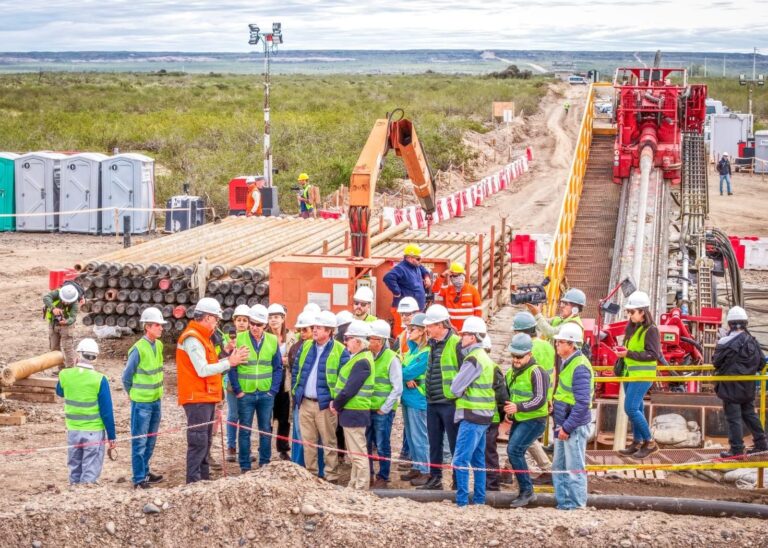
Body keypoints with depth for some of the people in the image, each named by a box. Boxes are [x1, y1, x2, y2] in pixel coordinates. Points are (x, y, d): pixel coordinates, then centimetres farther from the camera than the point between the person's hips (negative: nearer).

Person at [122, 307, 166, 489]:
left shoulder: (159, 345, 2)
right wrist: (134, 394, 3)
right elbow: (127, 376, -9)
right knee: (139, 441, 0)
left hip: (156, 400, 7)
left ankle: (145, 472, 28)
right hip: (141, 402, -7)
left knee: (150, 440, 16)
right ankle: (139, 479, 5)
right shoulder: (138, 349, -19)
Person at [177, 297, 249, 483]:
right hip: (197, 398, -11)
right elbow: (203, 370, -23)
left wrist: (227, 355, 3)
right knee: (198, 442, -10)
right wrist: (230, 362, -18)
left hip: (206, 398, 11)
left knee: (205, 441, 16)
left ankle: (204, 478, 25)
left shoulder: (201, 337, 17)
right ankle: (193, 482, -8)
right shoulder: (192, 338, -16)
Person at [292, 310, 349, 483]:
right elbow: (296, 371, 17)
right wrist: (295, 392, 9)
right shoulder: (306, 347, 10)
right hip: (305, 402, 6)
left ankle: (331, 477, 8)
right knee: (308, 442, 11)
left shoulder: (340, 351, -9)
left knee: (329, 443, 2)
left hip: (325, 404, -5)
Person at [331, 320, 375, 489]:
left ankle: (361, 488, -1)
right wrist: (337, 403, 7)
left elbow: (350, 389, -21)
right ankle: (353, 485, 25)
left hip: (354, 412, -10)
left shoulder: (362, 362, -19)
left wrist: (336, 405, -8)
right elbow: (345, 384, 17)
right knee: (354, 453, 17)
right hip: (351, 412, 10)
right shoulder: (357, 358, 14)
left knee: (358, 453, -5)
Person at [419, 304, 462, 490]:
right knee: (434, 444, 14)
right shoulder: (432, 344, 12)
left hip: (450, 402, -8)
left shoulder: (456, 344, -14)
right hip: (432, 403, 8)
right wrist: (424, 385, 15)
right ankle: (435, 479, 24)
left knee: (455, 445, -1)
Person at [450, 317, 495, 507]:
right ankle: (479, 499, 19)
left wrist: (460, 391, 4)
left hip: (472, 415, -10)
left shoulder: (473, 359, -16)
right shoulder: (484, 357, 15)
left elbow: (456, 388, -15)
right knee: (478, 460, 14)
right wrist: (463, 391, 5)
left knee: (460, 460, -9)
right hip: (483, 415, 10)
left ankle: (462, 501, -10)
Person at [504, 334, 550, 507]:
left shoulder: (536, 372, -15)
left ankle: (526, 491, -10)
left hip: (534, 421, -9)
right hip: (518, 421, 9)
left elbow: (540, 400, -22)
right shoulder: (512, 372, 13)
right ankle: (526, 493, 22)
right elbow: (508, 395, 26)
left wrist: (518, 407, -32)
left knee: (514, 450, -19)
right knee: (515, 454, 10)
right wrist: (508, 412, 8)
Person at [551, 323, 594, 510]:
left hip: (575, 427, -10)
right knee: (558, 468, 15)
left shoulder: (580, 367, -19)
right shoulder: (566, 363, 12)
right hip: (563, 425, 10)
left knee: (575, 470, -2)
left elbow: (582, 403, -23)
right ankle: (563, 504, 24)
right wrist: (560, 424, 16)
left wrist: (567, 427, -20)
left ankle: (577, 507, 5)